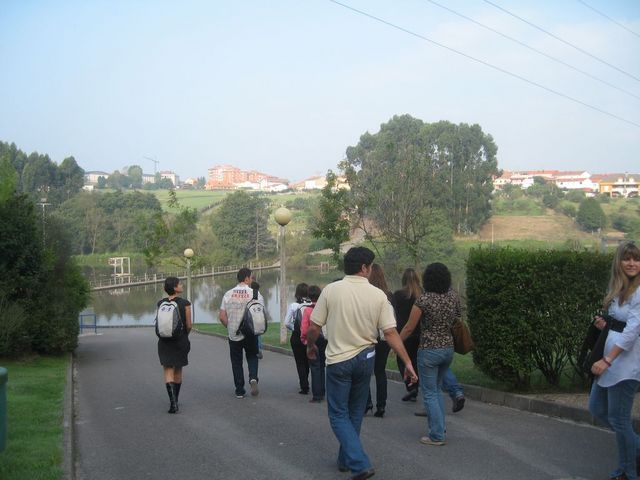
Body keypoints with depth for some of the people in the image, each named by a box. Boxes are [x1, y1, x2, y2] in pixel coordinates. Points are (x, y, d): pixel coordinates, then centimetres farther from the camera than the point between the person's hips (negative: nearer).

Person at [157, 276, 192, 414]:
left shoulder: (160, 303, -2)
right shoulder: (185, 303, -10)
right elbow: (188, 325, -7)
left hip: (165, 341, 1)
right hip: (181, 341, 0)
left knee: (168, 371, -1)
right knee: (178, 371, 17)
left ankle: (173, 400, -22)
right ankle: (175, 400, 30)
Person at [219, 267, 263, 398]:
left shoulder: (228, 294, -1)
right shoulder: (255, 293, -8)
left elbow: (222, 317, -2)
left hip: (234, 335, 1)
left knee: (236, 362, 11)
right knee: (252, 357, 18)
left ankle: (240, 390, 12)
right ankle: (253, 378, -8)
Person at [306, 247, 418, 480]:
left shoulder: (331, 290, -10)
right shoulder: (378, 295, -6)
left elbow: (314, 327, -7)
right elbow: (391, 333, -8)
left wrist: (310, 345, 14)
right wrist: (407, 362, -1)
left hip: (338, 360, -3)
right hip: (365, 358, 3)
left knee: (339, 415, 5)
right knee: (355, 413, 19)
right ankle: (346, 459, 31)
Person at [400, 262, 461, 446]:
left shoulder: (424, 300, -16)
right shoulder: (453, 296, -2)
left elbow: (409, 328, -9)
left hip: (429, 351, -6)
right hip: (448, 348, 6)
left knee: (430, 393, 3)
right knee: (437, 389, 22)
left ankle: (437, 436, 3)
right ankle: (438, 428, 25)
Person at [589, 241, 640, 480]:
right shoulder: (619, 289, 13)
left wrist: (606, 360, -21)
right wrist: (604, 324, 0)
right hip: (610, 358, 9)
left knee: (618, 418, -1)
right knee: (597, 408, 15)